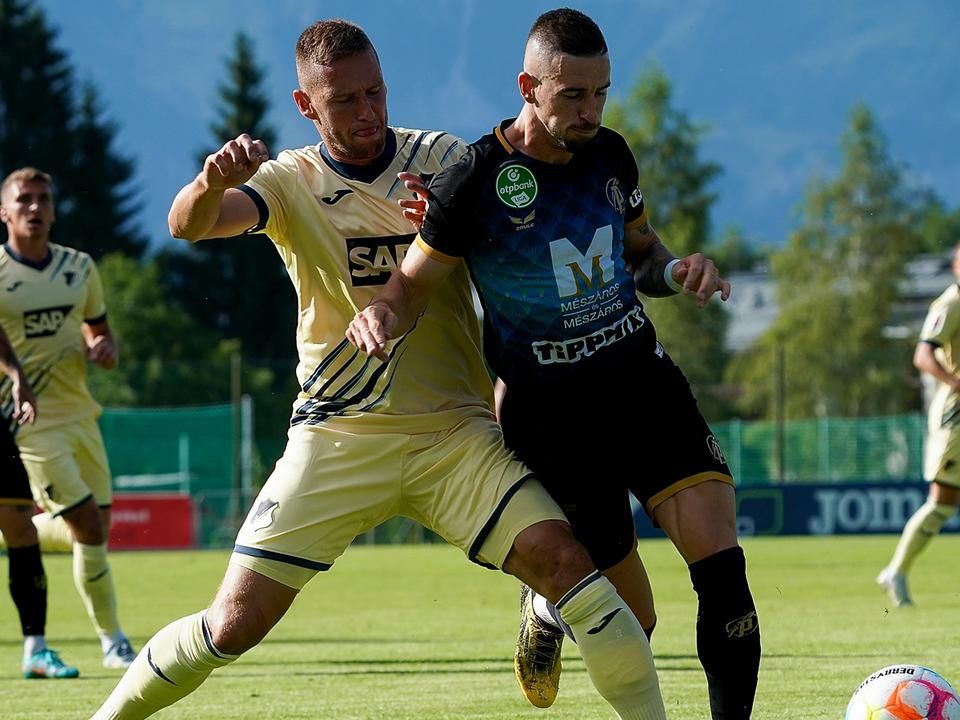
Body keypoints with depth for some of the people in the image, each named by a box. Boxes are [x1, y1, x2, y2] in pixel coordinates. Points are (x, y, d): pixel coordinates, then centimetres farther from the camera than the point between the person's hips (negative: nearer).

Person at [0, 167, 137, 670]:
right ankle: (113, 642, 2)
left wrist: (104, 350, -3)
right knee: (89, 527, -10)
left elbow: (99, 329, 19)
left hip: (80, 414, 6)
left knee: (98, 526, 2)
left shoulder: (80, 268, 7)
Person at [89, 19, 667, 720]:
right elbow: (187, 225, -19)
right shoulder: (290, 182, -1)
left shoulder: (444, 160, 3)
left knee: (567, 563, -18)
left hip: (455, 432, 1)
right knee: (235, 623, -6)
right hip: (336, 438, -1)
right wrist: (211, 183, -43)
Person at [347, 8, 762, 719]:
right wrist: (380, 315, -31)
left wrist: (676, 271, -5)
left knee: (719, 558, -16)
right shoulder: (476, 179, -14)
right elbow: (415, 282, -7)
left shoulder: (609, 153, 2)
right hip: (549, 412, -4)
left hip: (643, 380, 4)